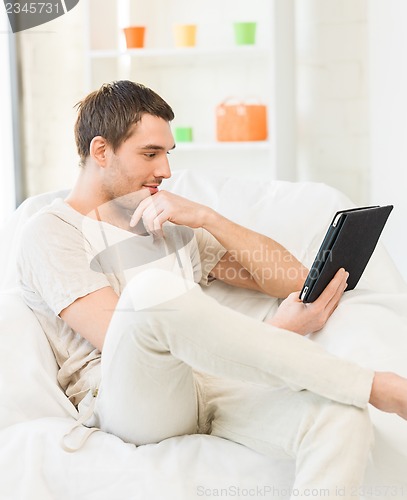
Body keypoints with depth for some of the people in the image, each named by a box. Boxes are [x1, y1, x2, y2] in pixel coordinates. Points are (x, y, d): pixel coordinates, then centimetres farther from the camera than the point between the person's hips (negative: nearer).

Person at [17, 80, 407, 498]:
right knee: (154, 287, -38)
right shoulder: (50, 232, 8)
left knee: (341, 418, -27)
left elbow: (293, 280, 19)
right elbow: (121, 341, -8)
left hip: (209, 383, 5)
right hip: (125, 398, -4)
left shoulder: (174, 225, 26)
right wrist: (276, 332, -10)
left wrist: (206, 217, 3)